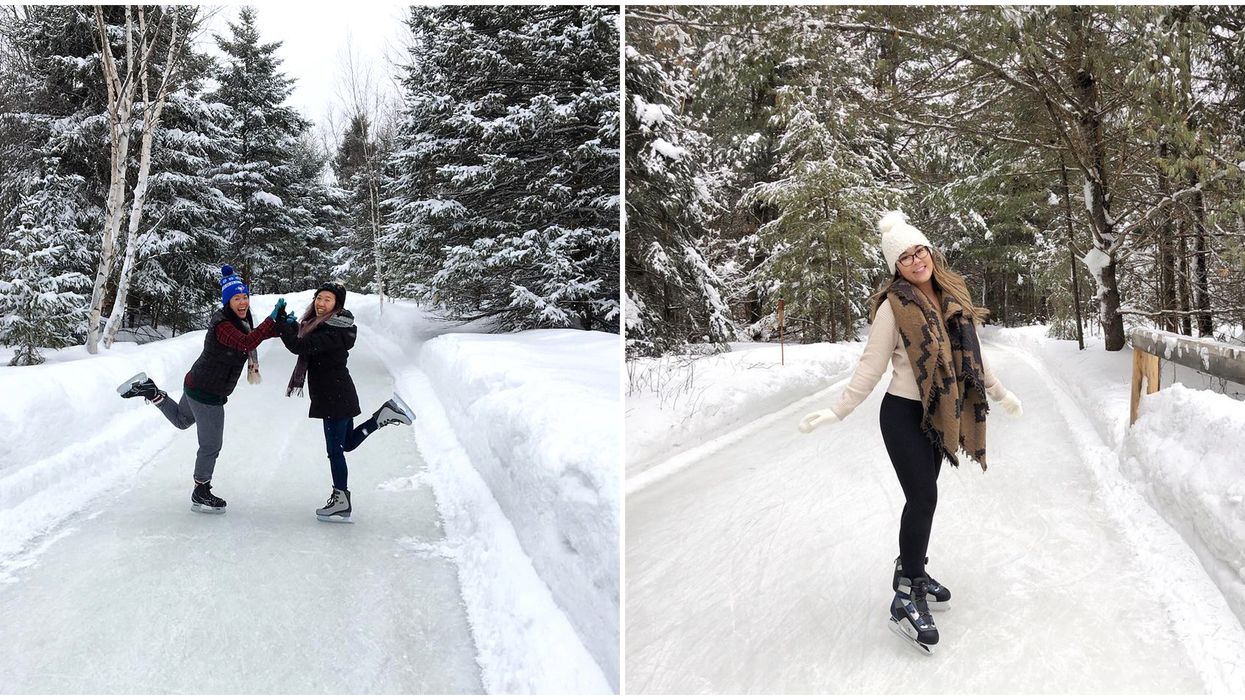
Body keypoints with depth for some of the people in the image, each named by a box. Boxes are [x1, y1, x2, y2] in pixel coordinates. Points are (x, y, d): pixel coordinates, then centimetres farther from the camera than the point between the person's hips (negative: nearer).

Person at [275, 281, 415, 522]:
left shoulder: (333, 332, -20)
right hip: (339, 396, 10)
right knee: (347, 442, 21)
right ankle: (385, 414, 16)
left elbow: (300, 347, -30)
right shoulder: (319, 324, 10)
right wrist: (291, 325, 7)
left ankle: (341, 503, 8)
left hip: (335, 398, -10)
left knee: (335, 450, -1)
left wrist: (281, 322, -24)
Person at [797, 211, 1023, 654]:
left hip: (938, 415, 6)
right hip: (903, 415, -6)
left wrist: (999, 392, 25)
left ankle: (912, 572, 29)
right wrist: (838, 410, -16)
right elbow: (871, 365, -11)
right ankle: (907, 597, -5)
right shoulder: (894, 306, -13)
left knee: (923, 496, 13)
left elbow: (970, 353, 17)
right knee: (923, 497, -12)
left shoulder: (952, 297, 6)